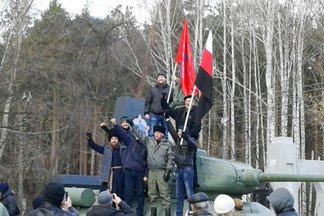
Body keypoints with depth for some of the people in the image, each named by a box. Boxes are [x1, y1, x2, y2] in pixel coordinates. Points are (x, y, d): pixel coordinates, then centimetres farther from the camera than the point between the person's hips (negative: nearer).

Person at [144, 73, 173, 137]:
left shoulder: (169, 89, 7)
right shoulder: (153, 89, 11)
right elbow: (147, 102, 10)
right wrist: (146, 112, 1)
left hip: (165, 115, 0)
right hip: (154, 114, 0)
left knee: (165, 133, 6)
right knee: (152, 133, 0)